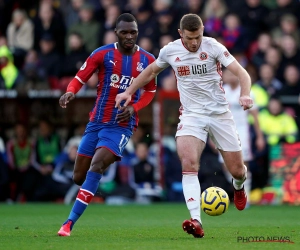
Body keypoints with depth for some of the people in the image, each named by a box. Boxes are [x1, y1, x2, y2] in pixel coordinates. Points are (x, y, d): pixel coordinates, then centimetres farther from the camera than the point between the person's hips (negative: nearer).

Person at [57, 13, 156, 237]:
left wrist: (134, 108, -7)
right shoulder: (102, 54, -3)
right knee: (79, 177, 5)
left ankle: (69, 223, -24)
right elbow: (80, 78, -3)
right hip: (97, 122, 2)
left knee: (96, 166, -24)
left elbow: (150, 91, 12)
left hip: (121, 125, -2)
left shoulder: (147, 60, 0)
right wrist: (70, 92, -26)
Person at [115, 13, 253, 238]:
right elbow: (152, 71, 19)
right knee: (189, 163, -25)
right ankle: (196, 221, -33)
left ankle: (238, 186, 44)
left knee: (237, 170, 3)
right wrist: (129, 91, 17)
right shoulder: (170, 51, -2)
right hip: (191, 115, 1)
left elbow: (241, 72, -20)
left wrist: (245, 94, -38)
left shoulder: (213, 47, -12)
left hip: (219, 113, -1)